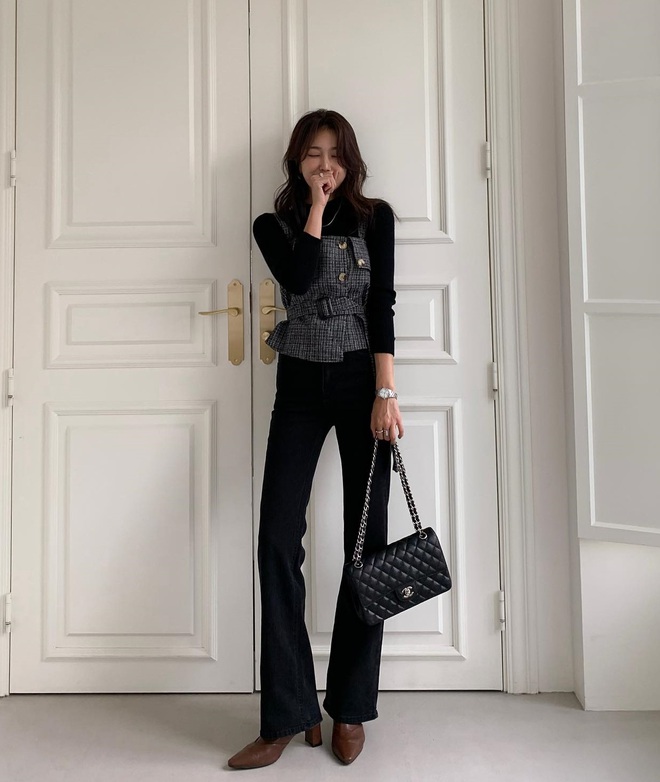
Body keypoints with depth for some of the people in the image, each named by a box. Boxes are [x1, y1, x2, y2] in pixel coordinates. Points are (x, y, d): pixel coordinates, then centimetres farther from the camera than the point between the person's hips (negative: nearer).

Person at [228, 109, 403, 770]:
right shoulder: (274, 225, 10)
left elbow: (381, 304, -4)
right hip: (299, 386, 1)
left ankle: (349, 708, 14)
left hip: (362, 380, 0)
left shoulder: (374, 217, 8)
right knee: (278, 539, -8)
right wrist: (316, 206, -2)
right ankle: (287, 715, 3)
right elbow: (299, 279, -11)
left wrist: (386, 394, -12)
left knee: (365, 539, 0)